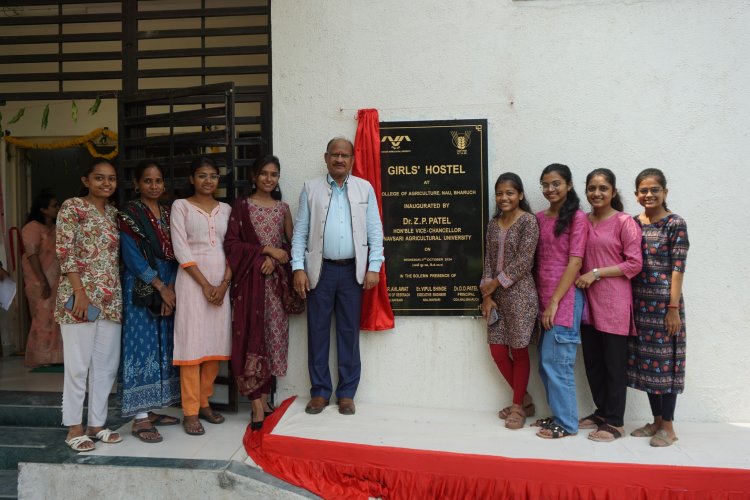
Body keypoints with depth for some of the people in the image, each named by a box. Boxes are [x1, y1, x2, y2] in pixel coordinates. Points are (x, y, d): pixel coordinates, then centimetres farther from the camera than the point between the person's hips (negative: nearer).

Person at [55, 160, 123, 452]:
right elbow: (65, 252, -11)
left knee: (107, 363, 10)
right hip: (81, 296, -6)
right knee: (78, 363, 2)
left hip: (111, 299, 6)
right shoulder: (72, 207, -4)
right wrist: (80, 292, -16)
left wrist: (118, 293, 10)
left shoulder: (113, 213, 15)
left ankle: (97, 423, 22)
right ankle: (74, 427, 15)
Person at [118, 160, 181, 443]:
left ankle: (151, 410, 20)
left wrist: (171, 287, -6)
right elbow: (133, 256, -12)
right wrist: (159, 287, -13)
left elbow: (175, 254, 7)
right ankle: (140, 418, 2)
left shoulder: (169, 213, 12)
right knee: (142, 346, -4)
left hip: (168, 289, 6)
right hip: (140, 290, -6)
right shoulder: (129, 214, -4)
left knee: (162, 347, 9)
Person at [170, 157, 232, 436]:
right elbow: (181, 250, -6)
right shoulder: (181, 206, 2)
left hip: (222, 282, 4)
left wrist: (224, 283, -5)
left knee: (215, 344, 6)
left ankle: (204, 402, 21)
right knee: (192, 344, -4)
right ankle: (190, 411, 4)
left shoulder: (226, 209, 13)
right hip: (193, 281, -4)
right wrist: (205, 284, -11)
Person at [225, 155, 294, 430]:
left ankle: (264, 397, 19)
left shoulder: (283, 208, 12)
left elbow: (290, 244, 11)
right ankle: (258, 406, -2)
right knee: (252, 337, -6)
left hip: (277, 280, 4)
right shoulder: (242, 206, 2)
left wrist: (274, 259, -8)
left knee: (274, 337, 6)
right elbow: (231, 244, -6)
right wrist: (266, 249, -12)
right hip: (250, 279, -4)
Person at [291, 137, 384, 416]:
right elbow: (300, 232, 3)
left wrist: (374, 267, -4)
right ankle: (320, 392, 18)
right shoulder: (311, 188, 6)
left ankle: (346, 393, 18)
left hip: (352, 270, 0)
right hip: (320, 270, 0)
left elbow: (375, 231, 4)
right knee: (317, 331, 5)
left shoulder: (365, 188, 6)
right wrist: (298, 268, -5)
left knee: (349, 332, 6)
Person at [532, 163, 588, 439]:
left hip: (565, 297, -6)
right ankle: (558, 414, 26)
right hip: (543, 296, 7)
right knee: (546, 361, 12)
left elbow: (575, 262, -11)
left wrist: (555, 302, -14)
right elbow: (538, 260, 12)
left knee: (556, 361, -3)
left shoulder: (577, 218, -7)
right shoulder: (540, 217, 12)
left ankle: (566, 423, 11)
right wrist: (540, 298, 5)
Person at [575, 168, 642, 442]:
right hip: (587, 300, 6)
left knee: (614, 363, 3)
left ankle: (614, 422, 14)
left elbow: (635, 263, -11)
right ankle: (601, 411, 28)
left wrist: (596, 273, -15)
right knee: (592, 360, 12)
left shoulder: (624, 222, -7)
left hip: (614, 301, -6)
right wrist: (581, 278, 1)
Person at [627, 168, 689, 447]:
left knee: (665, 360, 2)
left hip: (664, 302, -5)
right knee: (645, 360, 10)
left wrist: (674, 308, -13)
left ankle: (668, 426, 15)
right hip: (639, 302, 5)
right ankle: (656, 420, 24)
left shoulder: (675, 224, -5)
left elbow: (677, 268, -9)